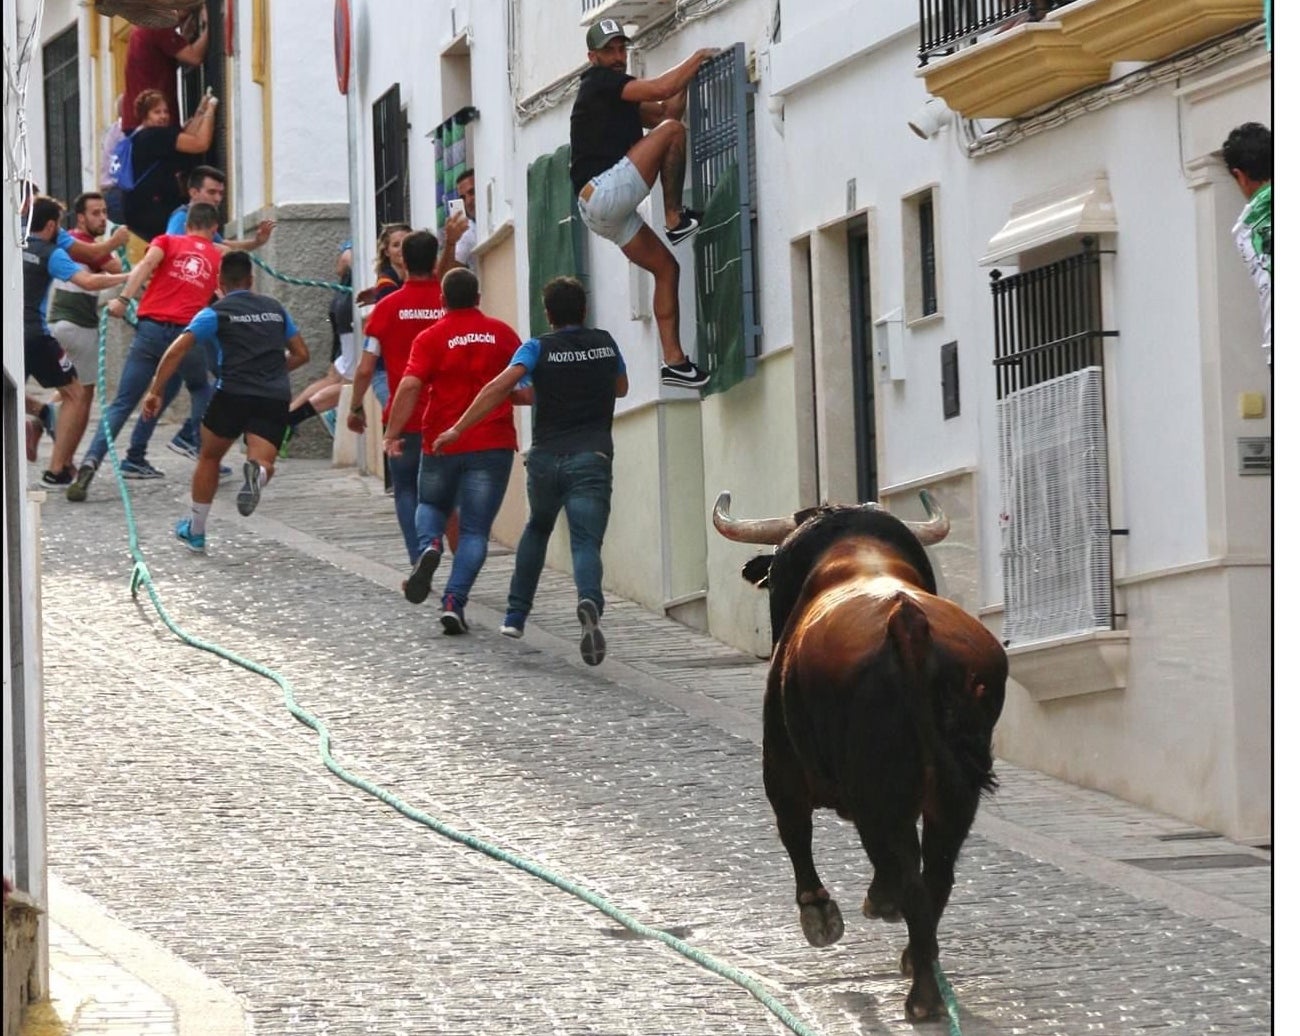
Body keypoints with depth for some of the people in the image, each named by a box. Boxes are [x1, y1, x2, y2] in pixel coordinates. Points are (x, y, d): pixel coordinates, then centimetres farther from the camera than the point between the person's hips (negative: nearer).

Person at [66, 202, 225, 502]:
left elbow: (147, 262, -7)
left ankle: (91, 461, -20)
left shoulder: (167, 242, 14)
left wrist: (124, 298, -14)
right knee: (200, 389, 29)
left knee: (122, 404, -2)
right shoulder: (218, 258, 19)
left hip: (150, 328, -1)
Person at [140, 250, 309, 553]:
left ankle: (195, 531, 27)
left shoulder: (216, 312, 7)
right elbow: (301, 354, 24)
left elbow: (176, 351, -3)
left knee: (209, 457, 20)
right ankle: (257, 472, -43)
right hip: (275, 399, 2)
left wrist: (155, 392, 1)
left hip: (233, 394, -2)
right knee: (263, 462, -4)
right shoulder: (275, 309, 19)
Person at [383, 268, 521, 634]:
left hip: (442, 444, 0)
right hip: (493, 445, 0)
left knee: (431, 505, 25)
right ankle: (454, 601, -11)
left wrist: (392, 435, -10)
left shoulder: (431, 338, -3)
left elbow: (409, 386, -13)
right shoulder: (502, 333, 3)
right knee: (475, 531, 2)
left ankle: (429, 546, -7)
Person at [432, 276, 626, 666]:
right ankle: (590, 602, -43)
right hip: (592, 459, -1)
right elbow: (621, 388, 30)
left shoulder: (539, 349, 3)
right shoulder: (605, 343, 12)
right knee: (586, 543, -11)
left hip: (546, 458, 1)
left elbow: (500, 386, -12)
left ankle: (515, 616, 26)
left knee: (536, 530, 27)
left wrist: (458, 429, -10)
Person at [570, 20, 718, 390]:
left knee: (666, 267, 7)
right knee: (672, 131, -14)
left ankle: (674, 361, 3)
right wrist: (699, 57, 0)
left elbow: (664, 110, 27)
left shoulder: (617, 94, 27)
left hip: (606, 212, 10)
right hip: (602, 192, -10)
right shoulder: (599, 82, -3)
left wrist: (688, 75, 16)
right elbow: (661, 89, -13)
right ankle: (676, 220, -13)